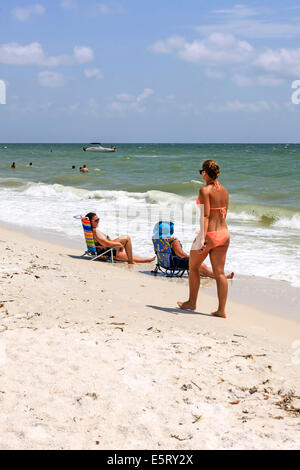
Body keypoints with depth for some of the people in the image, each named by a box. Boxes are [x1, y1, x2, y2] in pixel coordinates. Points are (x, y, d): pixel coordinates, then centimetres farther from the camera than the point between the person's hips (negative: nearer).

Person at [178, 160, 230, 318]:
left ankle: (192, 303, 26)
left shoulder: (205, 190, -13)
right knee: (219, 272, 6)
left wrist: (202, 238, -23)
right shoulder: (224, 191, 9)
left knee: (193, 267, 15)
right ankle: (221, 310, 4)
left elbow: (205, 215, -20)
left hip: (209, 234, -6)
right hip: (224, 233, 6)